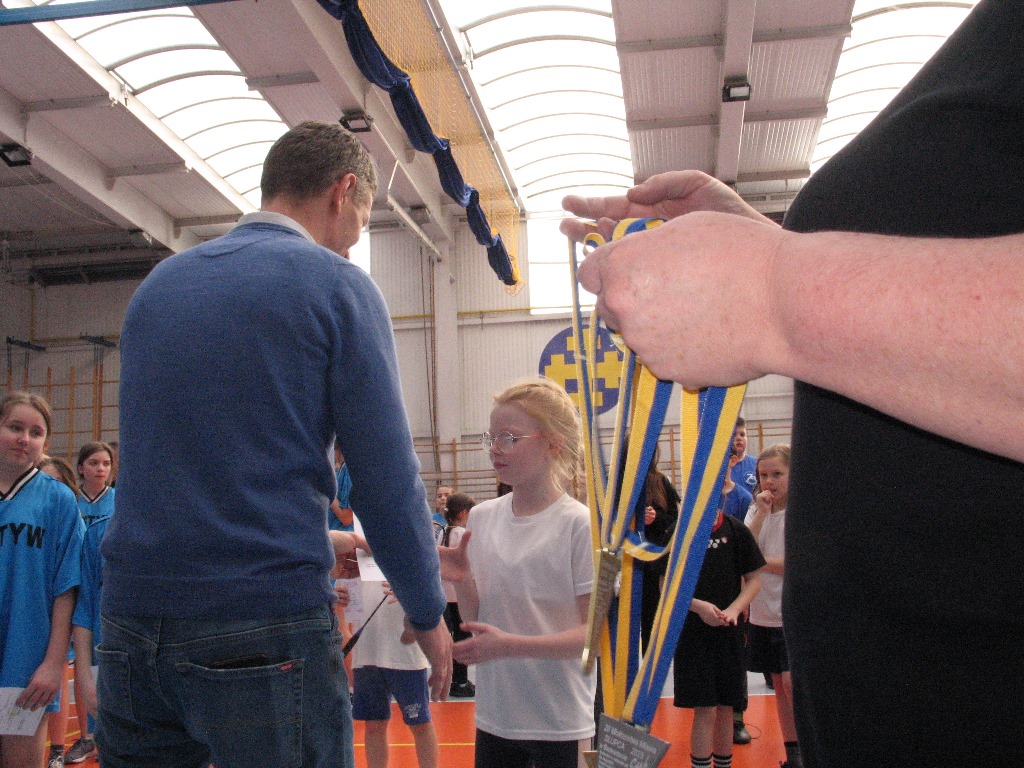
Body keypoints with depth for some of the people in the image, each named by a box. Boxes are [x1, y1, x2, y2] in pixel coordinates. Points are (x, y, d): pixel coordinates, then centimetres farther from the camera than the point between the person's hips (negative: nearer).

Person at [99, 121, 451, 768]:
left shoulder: (159, 283, 14)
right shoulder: (336, 286, -4)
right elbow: (387, 476, -8)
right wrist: (429, 615, 6)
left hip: (131, 618, 6)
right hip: (265, 627, -6)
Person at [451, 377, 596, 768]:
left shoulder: (580, 524, -13)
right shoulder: (481, 517, 2)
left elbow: (595, 634, -14)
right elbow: (475, 620, 5)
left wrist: (511, 645, -24)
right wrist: (460, 578, -14)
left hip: (562, 723, -4)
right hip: (493, 716, 4)